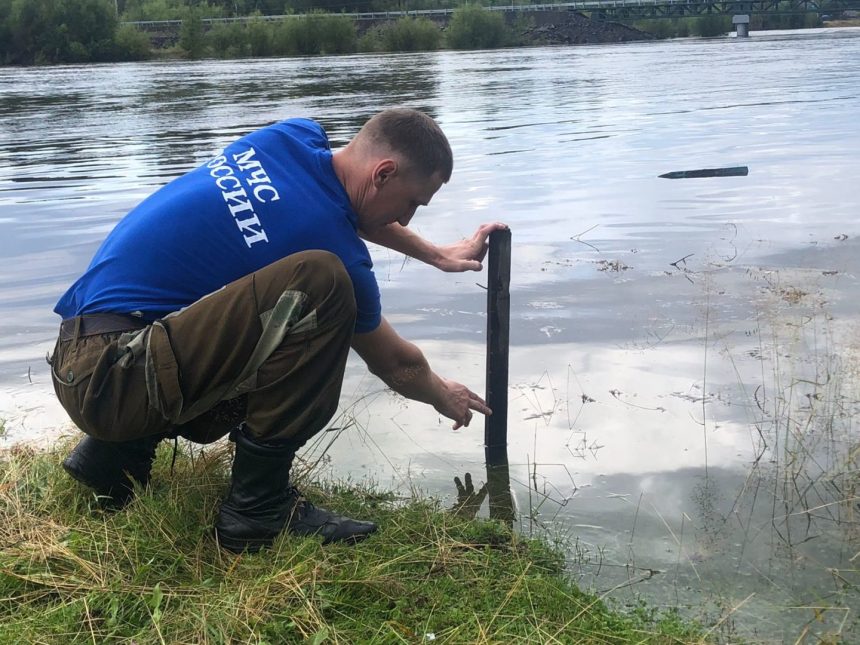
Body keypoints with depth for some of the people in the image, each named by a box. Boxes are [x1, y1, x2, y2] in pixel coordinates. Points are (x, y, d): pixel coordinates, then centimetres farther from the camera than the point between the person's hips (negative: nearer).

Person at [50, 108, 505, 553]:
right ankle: (259, 506, -13)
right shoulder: (335, 244, -15)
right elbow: (394, 364, 5)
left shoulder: (295, 137, 5)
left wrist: (437, 255, 35)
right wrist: (444, 397, 26)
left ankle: (115, 454, 15)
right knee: (321, 283, -23)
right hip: (110, 379, -9)